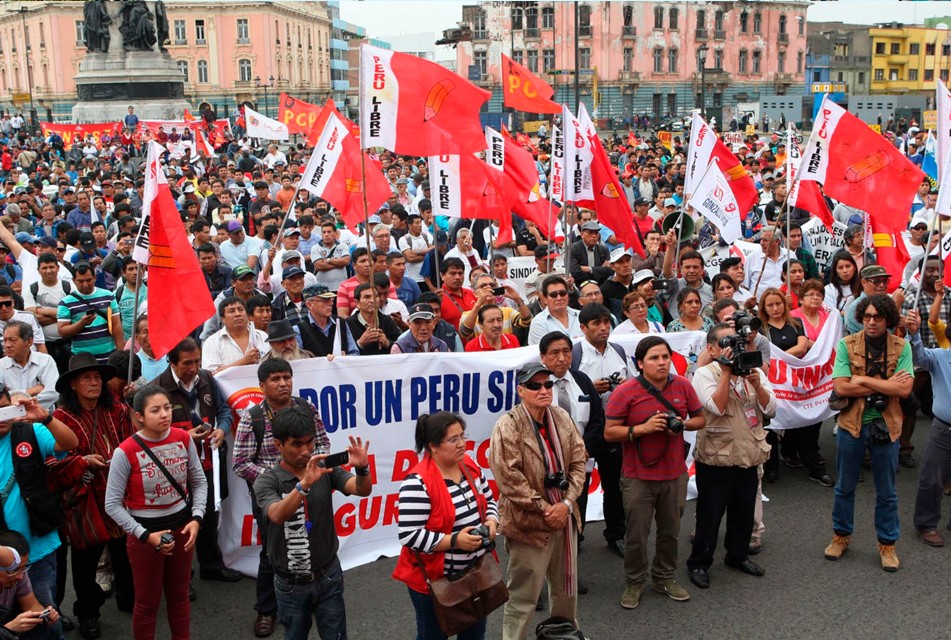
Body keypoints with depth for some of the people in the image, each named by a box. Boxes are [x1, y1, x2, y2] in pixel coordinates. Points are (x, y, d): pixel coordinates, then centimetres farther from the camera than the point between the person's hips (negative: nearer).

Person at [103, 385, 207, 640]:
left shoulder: (183, 439, -9)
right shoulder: (126, 452, -21)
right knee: (147, 602, 13)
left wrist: (196, 518, -12)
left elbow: (199, 482, 2)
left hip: (182, 525, 4)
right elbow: (113, 505, -16)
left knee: (179, 595, 20)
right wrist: (146, 535, -20)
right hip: (145, 531, -3)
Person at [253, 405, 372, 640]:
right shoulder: (266, 481, -14)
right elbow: (277, 515, -33)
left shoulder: (325, 470, -7)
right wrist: (305, 484, -49)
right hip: (290, 583, -1)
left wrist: (362, 468, -41)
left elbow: (362, 489, -19)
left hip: (328, 576, 1)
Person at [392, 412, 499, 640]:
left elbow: (488, 501, 13)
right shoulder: (418, 483, -24)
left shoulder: (470, 466, 0)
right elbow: (410, 536, -25)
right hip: (434, 579, -7)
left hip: (476, 573, 7)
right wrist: (454, 541, -28)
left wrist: (491, 522, -7)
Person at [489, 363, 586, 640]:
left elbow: (578, 461, 4)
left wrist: (567, 503, -8)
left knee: (567, 587, 23)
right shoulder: (508, 426, -16)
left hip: (564, 517, 7)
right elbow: (509, 478, -19)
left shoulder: (562, 417, 3)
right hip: (529, 523, -6)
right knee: (523, 595, 3)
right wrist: (544, 509, -16)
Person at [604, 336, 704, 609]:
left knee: (670, 530, 17)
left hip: (675, 474, 4)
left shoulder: (683, 386, -1)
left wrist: (683, 424, -13)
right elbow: (609, 433, -12)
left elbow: (700, 419, 9)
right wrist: (643, 428, -24)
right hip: (638, 477, -3)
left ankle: (664, 577, 36)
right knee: (636, 535, 5)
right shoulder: (625, 392, -12)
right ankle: (634, 583, 25)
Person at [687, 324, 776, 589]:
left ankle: (738, 555, 38)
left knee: (744, 512, 18)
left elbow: (770, 409, -1)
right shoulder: (705, 374, -8)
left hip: (748, 456, 5)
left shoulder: (754, 372, 7)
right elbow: (717, 407, -23)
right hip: (716, 458, -5)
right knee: (709, 514, 5)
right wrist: (726, 373, -21)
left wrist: (757, 384, -16)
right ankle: (698, 563, 19)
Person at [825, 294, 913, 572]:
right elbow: (840, 387, -17)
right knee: (845, 487, 16)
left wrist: (864, 380, -19)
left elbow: (905, 389, -18)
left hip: (886, 427, 0)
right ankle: (841, 535, 34)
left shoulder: (901, 348, -6)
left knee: (886, 492, 13)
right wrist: (886, 386, -16)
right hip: (851, 424, 0)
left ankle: (887, 543, 30)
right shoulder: (847, 345, -8)